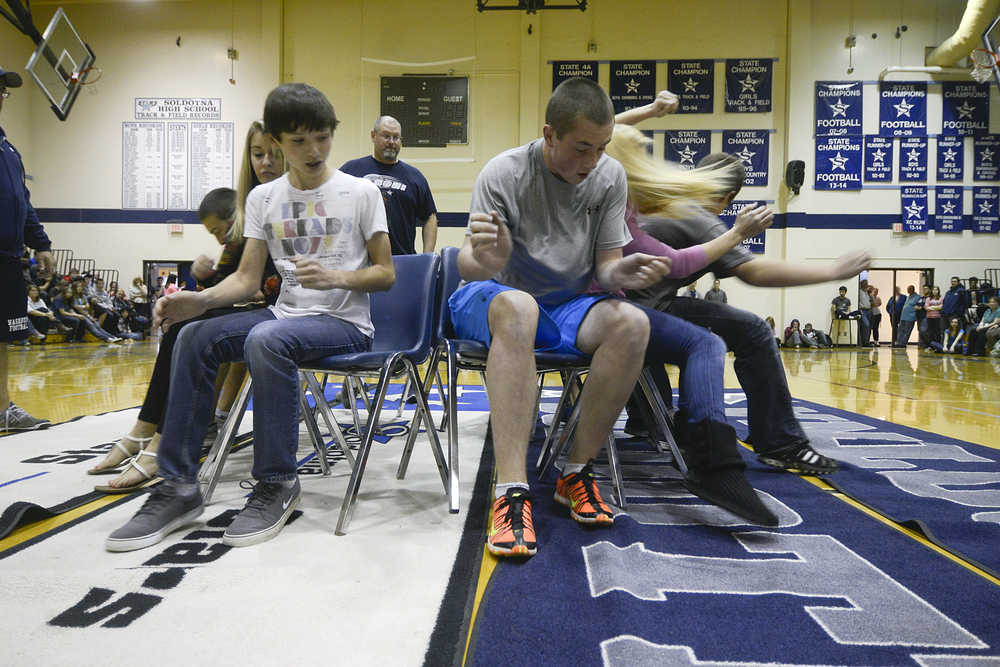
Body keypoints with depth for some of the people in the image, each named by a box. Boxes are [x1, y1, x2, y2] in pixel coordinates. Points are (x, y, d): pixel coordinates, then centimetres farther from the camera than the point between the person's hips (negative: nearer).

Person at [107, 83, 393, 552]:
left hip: (346, 323, -5)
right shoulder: (263, 198, 10)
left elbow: (386, 274, -2)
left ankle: (276, 485, -19)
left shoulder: (361, 192, -2)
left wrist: (334, 276, -20)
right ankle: (178, 486, -8)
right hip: (286, 314, 5)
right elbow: (247, 279, 6)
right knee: (194, 337, -15)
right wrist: (201, 299, -14)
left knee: (267, 339, -34)